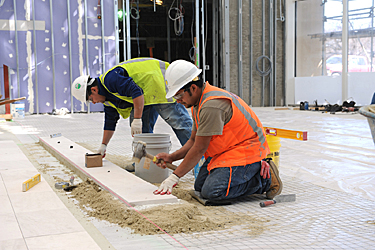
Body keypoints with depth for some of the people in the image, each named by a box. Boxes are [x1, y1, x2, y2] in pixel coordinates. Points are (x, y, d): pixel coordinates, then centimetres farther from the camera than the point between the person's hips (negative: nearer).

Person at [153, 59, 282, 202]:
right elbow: (193, 141, 14)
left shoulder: (212, 105, -26)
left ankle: (264, 178, -7)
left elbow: (199, 148, -23)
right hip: (226, 152, 11)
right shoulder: (198, 104, 8)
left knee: (212, 191, -23)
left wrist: (174, 177, -17)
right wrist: (171, 157, -1)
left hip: (246, 150, -11)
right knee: (200, 187, 5)